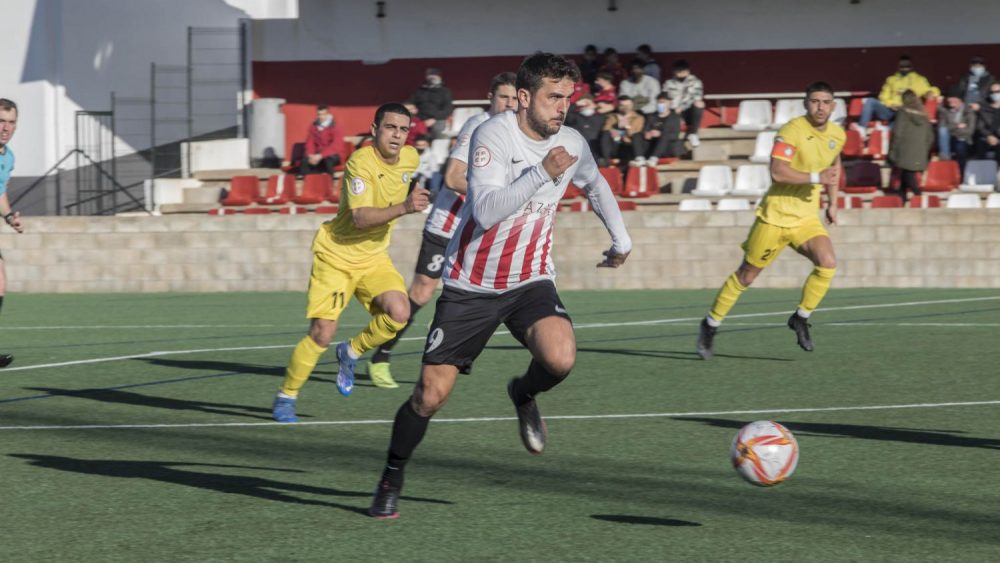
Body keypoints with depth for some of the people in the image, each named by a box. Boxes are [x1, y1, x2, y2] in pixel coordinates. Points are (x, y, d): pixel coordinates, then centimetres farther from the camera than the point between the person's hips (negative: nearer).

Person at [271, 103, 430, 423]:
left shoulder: (410, 158, -3)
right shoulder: (361, 162, -24)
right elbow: (360, 217, -36)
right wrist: (403, 208, -46)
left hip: (374, 257, 6)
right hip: (336, 255, -6)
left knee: (399, 313, -20)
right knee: (322, 334, -10)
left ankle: (351, 353, 9)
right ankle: (286, 397, 12)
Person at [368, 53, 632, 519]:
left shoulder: (571, 144, -1)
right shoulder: (493, 135, -19)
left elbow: (596, 186, 24)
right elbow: (486, 211, -32)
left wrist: (621, 240, 28)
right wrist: (541, 173, -37)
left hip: (530, 281, 3)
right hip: (470, 284, -3)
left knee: (560, 357, -27)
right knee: (432, 393, -4)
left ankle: (524, 395, 10)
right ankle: (393, 477, 21)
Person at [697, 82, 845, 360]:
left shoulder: (837, 135, 4)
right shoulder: (792, 131, -18)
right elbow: (777, 172, -28)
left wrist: (832, 202, 22)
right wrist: (816, 177, -31)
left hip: (806, 217, 5)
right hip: (775, 215, -5)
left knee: (827, 263, -19)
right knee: (747, 275, 4)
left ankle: (801, 318, 1)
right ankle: (710, 324, 22)